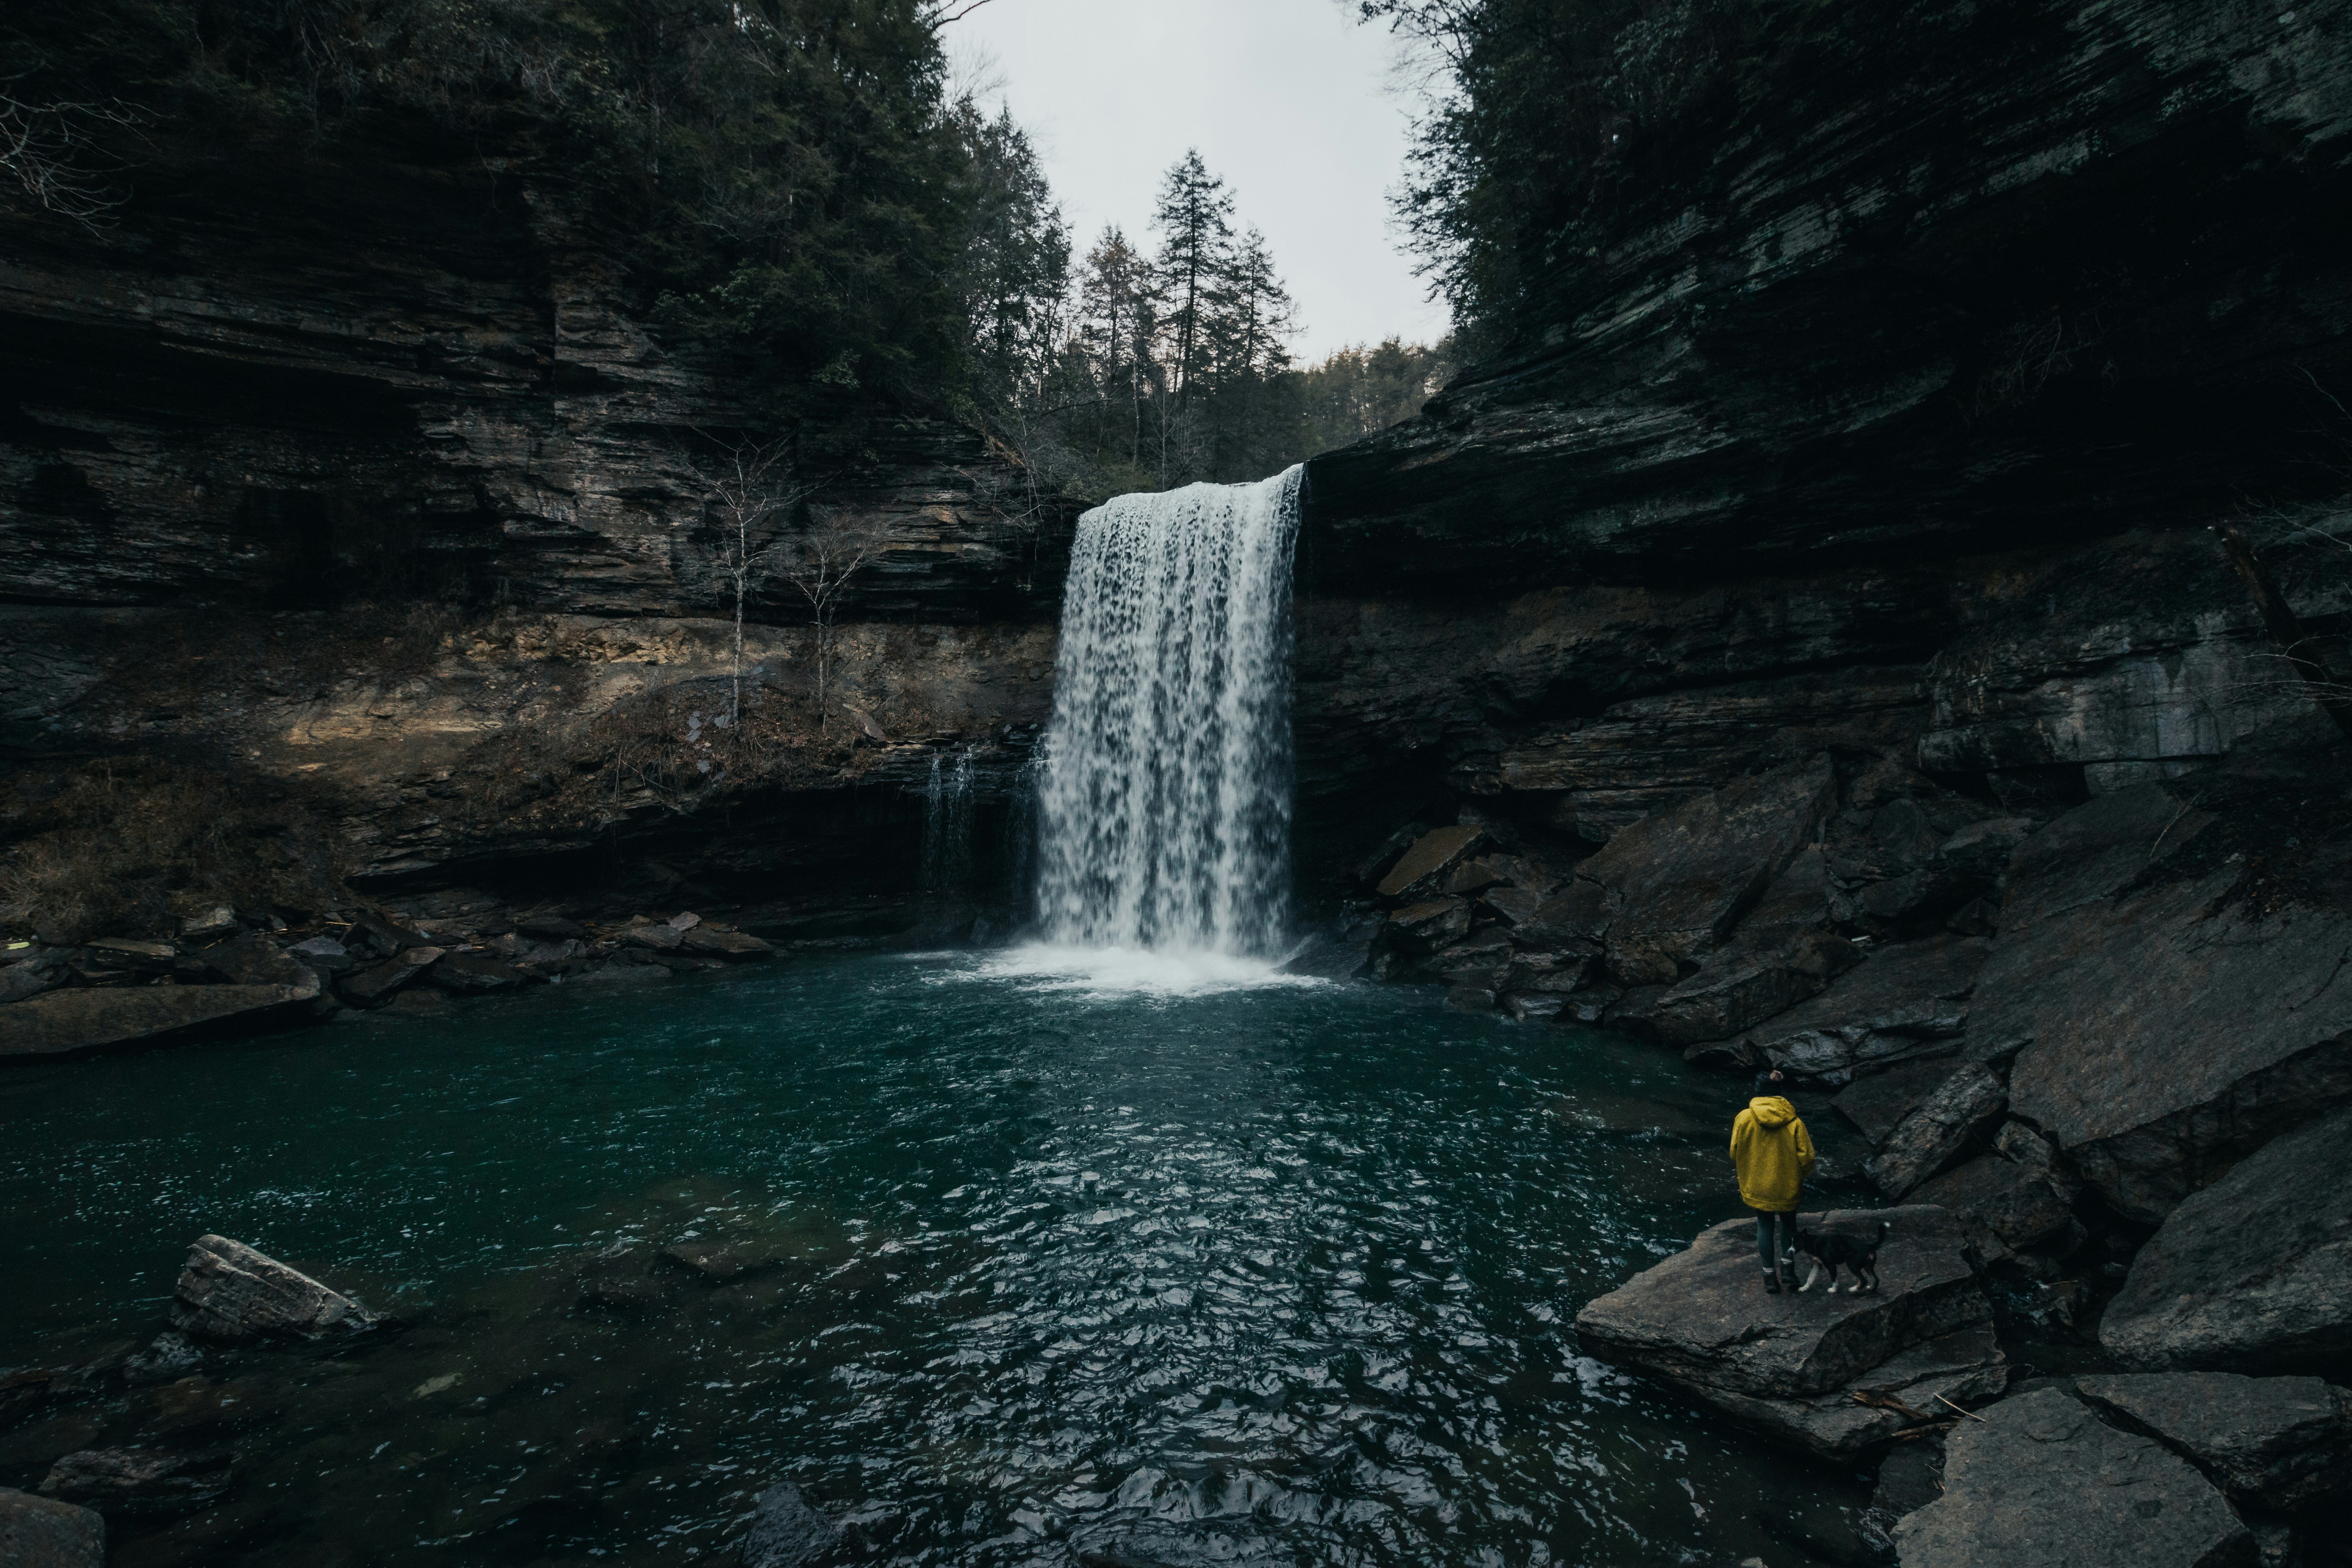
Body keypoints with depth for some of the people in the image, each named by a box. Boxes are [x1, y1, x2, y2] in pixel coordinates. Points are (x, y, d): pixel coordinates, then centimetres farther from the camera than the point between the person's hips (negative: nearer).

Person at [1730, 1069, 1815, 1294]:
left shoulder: (1744, 1119, -14)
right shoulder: (1794, 1122, -16)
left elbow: (1735, 1153, -4)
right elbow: (1806, 1158, -11)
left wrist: (1743, 1173, 16)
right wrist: (1800, 1175, 10)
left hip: (1757, 1186, 1)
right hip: (1787, 1186, 0)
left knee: (1765, 1226, 17)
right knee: (1788, 1222, 25)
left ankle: (1770, 1275, 22)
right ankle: (1788, 1264, 17)